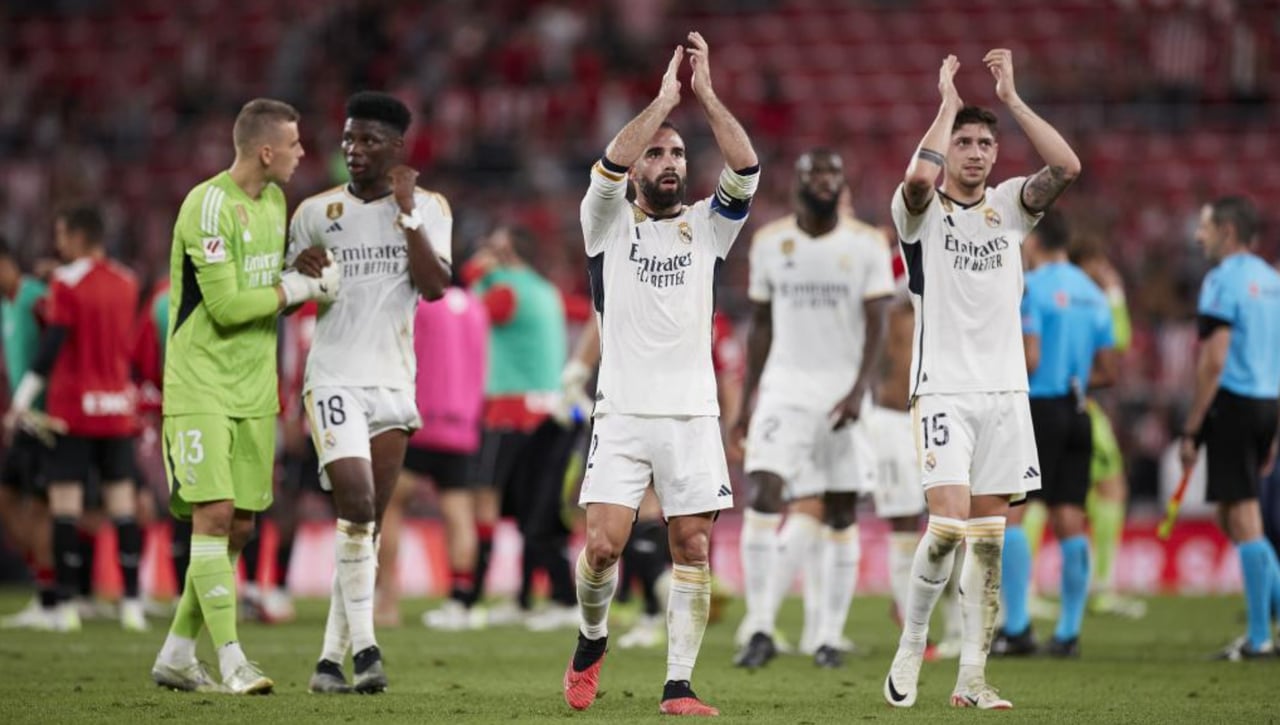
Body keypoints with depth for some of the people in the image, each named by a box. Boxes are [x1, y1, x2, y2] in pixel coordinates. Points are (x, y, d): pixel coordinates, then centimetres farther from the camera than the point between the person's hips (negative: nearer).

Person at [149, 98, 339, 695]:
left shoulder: (275, 201, 11)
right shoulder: (208, 207, -17)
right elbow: (228, 305, -20)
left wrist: (310, 271, 1)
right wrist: (299, 287, -12)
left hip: (254, 391, 8)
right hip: (200, 386, -8)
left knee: (239, 527, 7)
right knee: (213, 516, -13)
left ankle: (176, 656, 17)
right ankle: (231, 662, -13)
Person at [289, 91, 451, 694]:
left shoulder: (428, 209, 5)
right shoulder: (316, 213, 4)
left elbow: (435, 287, -9)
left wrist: (406, 214, -13)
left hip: (393, 381, 2)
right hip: (334, 378, -2)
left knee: (368, 523, 3)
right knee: (356, 503, -19)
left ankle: (332, 658, 8)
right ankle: (363, 645, -15)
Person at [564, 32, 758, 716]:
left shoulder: (707, 226, 10)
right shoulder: (609, 223, 6)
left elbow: (746, 170, -6)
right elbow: (609, 166, -14)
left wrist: (705, 93, -10)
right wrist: (665, 97, -13)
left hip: (692, 413, 2)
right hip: (623, 411, -2)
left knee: (692, 549, -4)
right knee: (602, 546, -10)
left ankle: (678, 685, 1)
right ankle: (592, 642, 18)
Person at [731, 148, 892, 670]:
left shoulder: (866, 245, -1)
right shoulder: (770, 242, 6)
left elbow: (876, 325, -5)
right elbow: (761, 325, 13)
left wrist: (859, 390, -19)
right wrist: (746, 401, 11)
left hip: (843, 388, -1)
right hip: (785, 387, 1)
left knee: (841, 515, 2)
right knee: (764, 495, -16)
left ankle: (829, 637, 10)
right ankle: (761, 629, -14)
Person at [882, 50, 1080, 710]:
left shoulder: (1010, 205, 9)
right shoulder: (922, 209, -1)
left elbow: (1066, 166, -8)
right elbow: (919, 175, -26)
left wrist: (1010, 97, -7)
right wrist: (948, 101, -13)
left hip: (1004, 391, 4)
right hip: (942, 389, -4)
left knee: (988, 535, 2)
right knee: (949, 522, -18)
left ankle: (972, 677, 5)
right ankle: (911, 645, 1)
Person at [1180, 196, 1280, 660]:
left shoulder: (1223, 281, -10)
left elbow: (1214, 362, -16)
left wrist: (1190, 431, -13)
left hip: (1233, 403, -8)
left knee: (1242, 520, -4)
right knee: (1234, 518, 16)